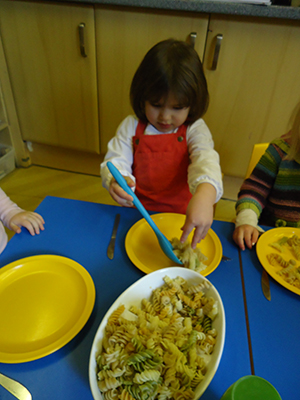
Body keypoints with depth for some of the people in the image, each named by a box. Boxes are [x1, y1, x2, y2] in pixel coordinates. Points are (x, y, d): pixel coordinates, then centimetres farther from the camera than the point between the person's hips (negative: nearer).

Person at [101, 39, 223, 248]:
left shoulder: (194, 129, -5)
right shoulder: (131, 127, 0)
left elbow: (206, 159, -22)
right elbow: (116, 161, -3)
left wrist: (205, 194, -46)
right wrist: (115, 181, -30)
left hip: (182, 216, 2)